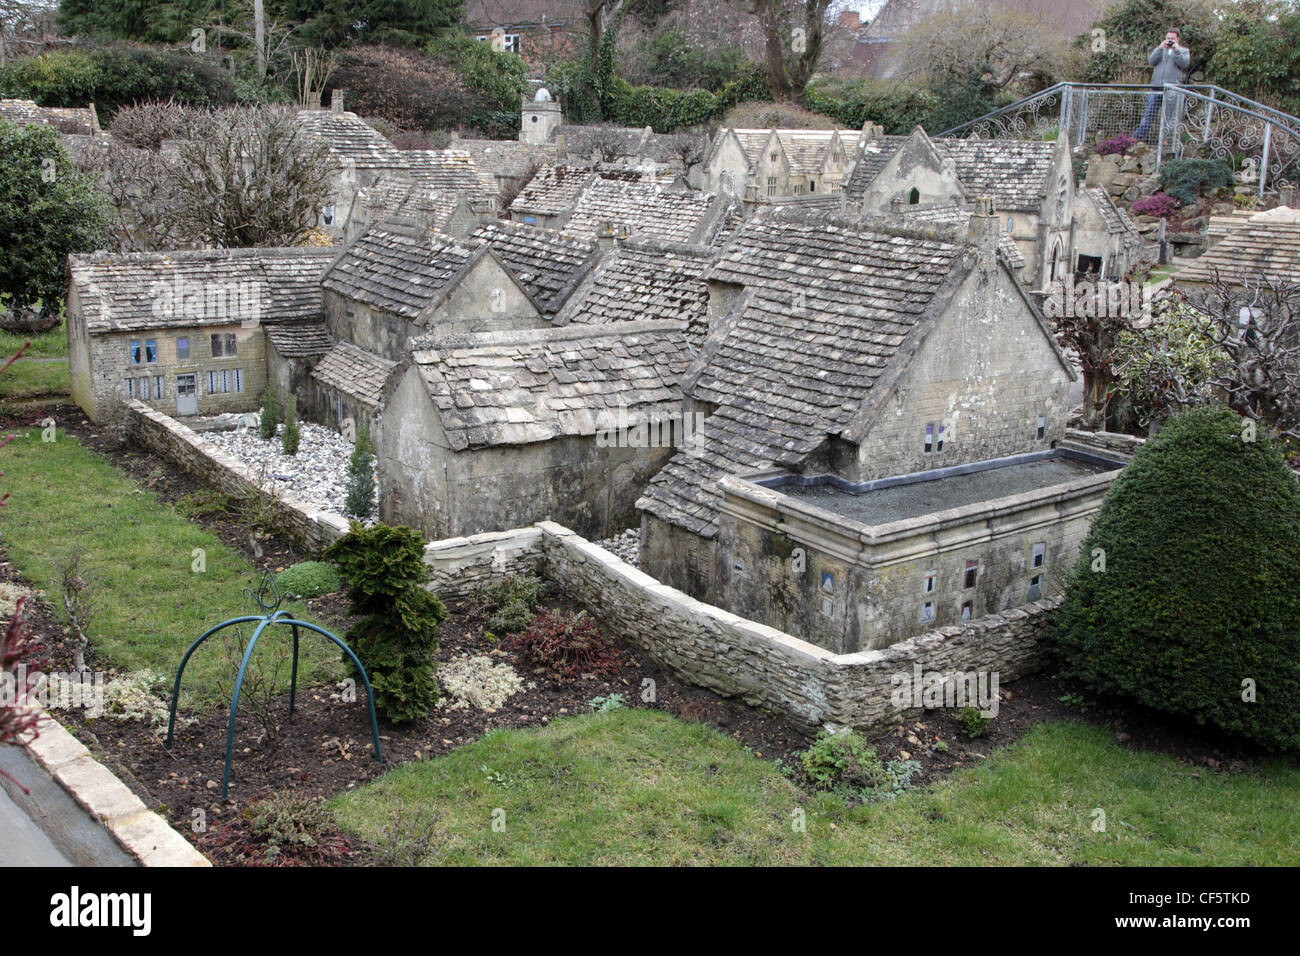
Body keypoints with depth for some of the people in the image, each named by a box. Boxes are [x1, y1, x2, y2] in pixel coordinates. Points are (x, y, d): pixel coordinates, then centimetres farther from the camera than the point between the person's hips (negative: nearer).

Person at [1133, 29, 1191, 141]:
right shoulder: (1161, 50, 21)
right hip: (1156, 85, 2)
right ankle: (1138, 137, -3)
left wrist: (1176, 50, -9)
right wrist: (1160, 48, -8)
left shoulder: (1184, 51, 13)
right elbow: (1151, 61, 3)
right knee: (1148, 114, -2)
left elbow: (1184, 63, -5)